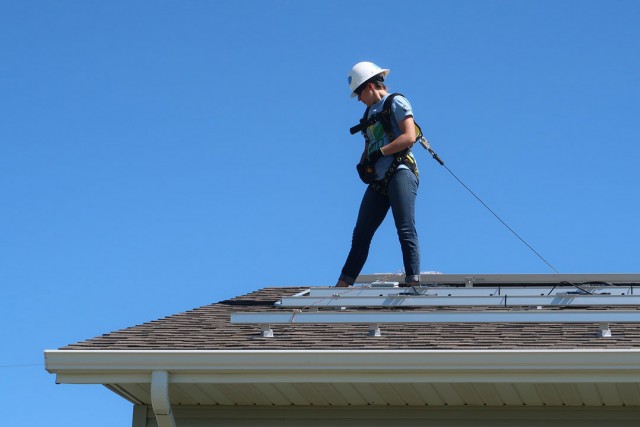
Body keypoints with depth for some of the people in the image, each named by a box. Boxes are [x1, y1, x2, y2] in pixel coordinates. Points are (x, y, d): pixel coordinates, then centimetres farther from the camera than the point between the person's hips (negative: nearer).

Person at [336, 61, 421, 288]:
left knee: (406, 230, -17)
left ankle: (413, 280, -22)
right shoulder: (370, 112, 26)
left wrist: (379, 153, -14)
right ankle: (343, 284, 11)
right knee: (361, 234, 8)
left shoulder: (396, 103, 1)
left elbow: (409, 137, -11)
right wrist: (363, 163, 3)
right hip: (378, 180, 8)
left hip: (400, 172, -8)